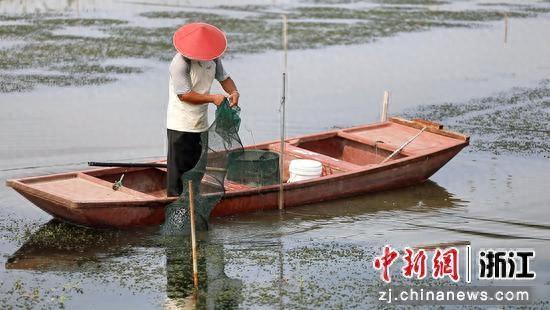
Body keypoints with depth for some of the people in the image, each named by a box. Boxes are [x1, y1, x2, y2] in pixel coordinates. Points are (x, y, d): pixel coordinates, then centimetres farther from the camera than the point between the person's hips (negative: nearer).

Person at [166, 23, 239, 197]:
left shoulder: (213, 58, 1)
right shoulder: (179, 64, -22)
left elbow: (224, 77, 12)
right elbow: (184, 95, -23)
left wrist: (234, 92, -10)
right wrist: (213, 98, -25)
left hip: (201, 123, 8)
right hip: (180, 125, -7)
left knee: (196, 167, 16)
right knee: (179, 167, -3)